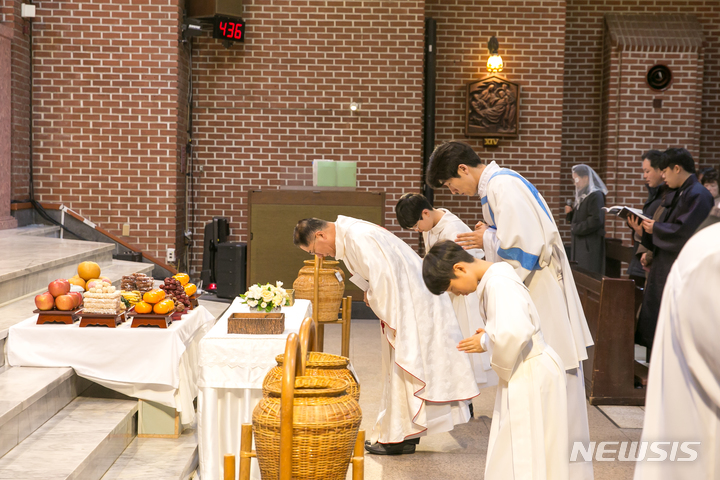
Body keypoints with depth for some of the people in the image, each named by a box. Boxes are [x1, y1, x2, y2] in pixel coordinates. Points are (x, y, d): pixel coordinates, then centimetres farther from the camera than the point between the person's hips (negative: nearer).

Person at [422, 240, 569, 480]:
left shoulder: (499, 283, -21)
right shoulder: (495, 278, 11)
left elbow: (514, 332, -36)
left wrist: (486, 342, -17)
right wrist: (489, 335, 6)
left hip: (530, 378, -10)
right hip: (522, 377, 10)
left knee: (522, 461, -3)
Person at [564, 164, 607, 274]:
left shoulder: (596, 196, -12)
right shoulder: (582, 195, 15)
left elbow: (596, 220, -21)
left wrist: (576, 228, -13)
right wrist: (570, 213, 2)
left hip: (590, 244, -9)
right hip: (579, 243, 9)